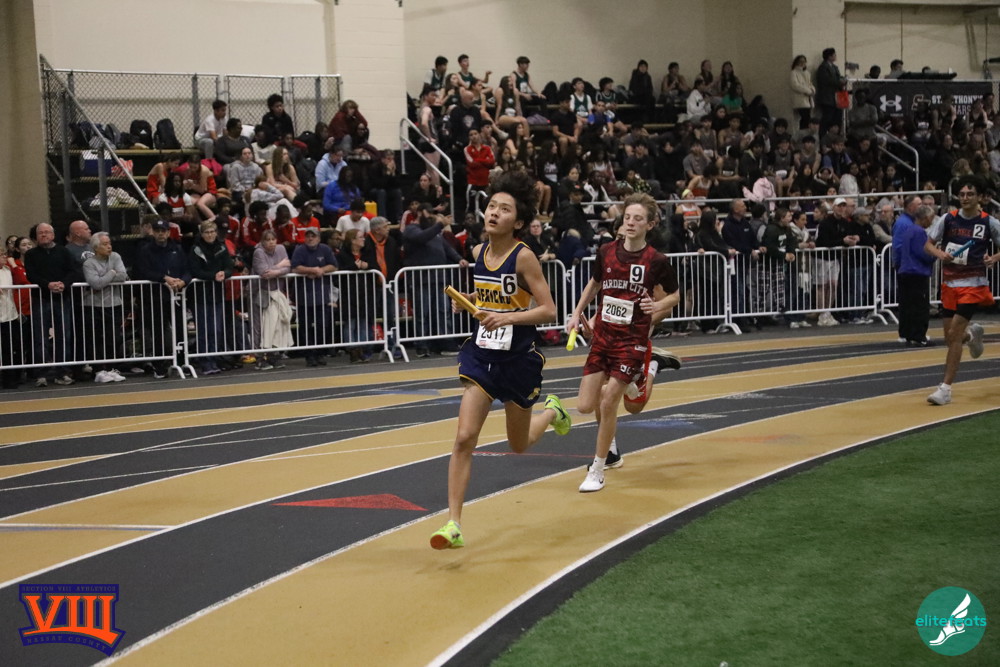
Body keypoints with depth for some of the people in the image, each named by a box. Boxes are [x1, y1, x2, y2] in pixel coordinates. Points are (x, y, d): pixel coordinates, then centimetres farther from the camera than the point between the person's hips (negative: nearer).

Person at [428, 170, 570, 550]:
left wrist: (507, 317, -28)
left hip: (519, 358, -4)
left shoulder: (523, 257, -15)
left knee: (518, 445, 15)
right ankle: (454, 524, -6)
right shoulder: (479, 252, 2)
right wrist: (467, 301, 2)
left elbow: (548, 310, -17)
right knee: (465, 437, -10)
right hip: (482, 353, 4)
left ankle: (552, 412, 49)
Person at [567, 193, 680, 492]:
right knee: (586, 406, -1)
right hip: (602, 336, 4)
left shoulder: (657, 261, -9)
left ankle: (597, 471, 6)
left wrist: (658, 305, -14)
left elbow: (675, 295, 6)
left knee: (608, 403, -10)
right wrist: (577, 314, 14)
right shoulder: (606, 252, 0)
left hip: (632, 340, -4)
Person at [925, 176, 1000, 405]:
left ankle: (945, 388, -7)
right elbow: (929, 244, 6)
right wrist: (940, 254, -15)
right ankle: (972, 334, 47)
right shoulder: (948, 219, 1)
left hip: (973, 285, -4)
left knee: (954, 334, -13)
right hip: (949, 283, 4)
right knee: (950, 338, 9)